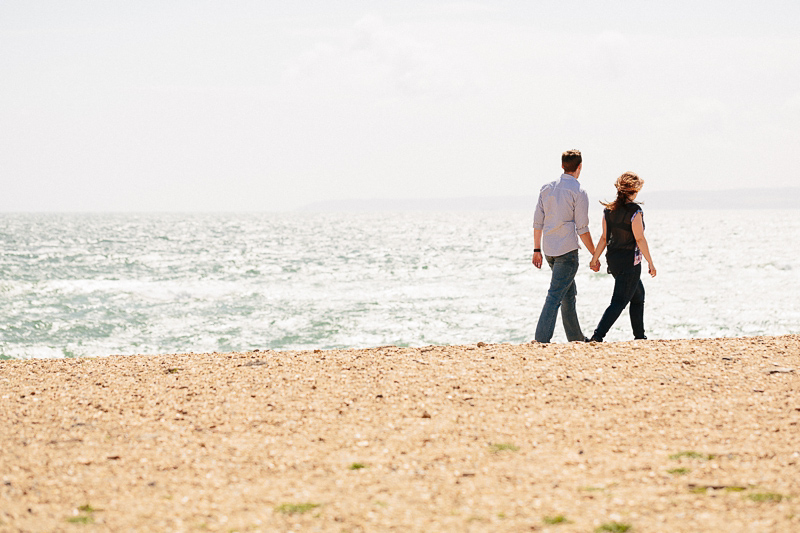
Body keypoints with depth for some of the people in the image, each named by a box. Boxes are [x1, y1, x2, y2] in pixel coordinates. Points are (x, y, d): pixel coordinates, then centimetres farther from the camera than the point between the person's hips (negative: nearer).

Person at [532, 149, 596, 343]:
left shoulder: (547, 189, 9)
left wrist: (537, 250, 16)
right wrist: (594, 255, -1)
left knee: (569, 293, 18)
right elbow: (582, 229, -9)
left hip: (549, 250, 7)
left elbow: (538, 222, 10)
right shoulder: (578, 192, -9)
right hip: (567, 250, -7)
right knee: (556, 295, -9)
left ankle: (576, 337, 25)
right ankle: (542, 338, -17)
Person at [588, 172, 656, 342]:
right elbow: (639, 239, -16)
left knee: (638, 295, 23)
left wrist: (595, 258, 15)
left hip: (613, 260, 8)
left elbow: (605, 237, 7)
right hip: (629, 261, -8)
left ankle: (639, 336, 27)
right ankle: (597, 336, -18)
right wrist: (650, 263, -10)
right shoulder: (634, 211, -16)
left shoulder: (609, 210, 3)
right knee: (619, 302, -6)